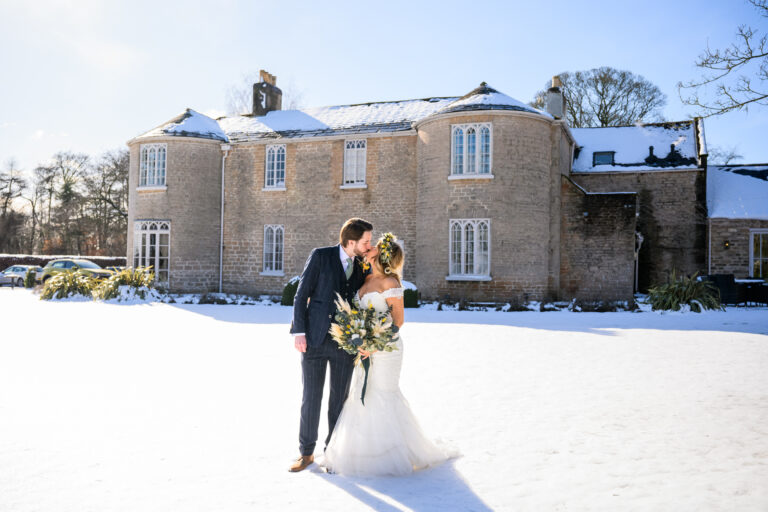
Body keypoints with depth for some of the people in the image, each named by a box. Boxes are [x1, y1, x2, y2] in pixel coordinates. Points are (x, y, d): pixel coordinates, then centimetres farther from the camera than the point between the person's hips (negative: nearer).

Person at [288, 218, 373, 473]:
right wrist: (299, 331, -10)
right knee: (310, 397, 4)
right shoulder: (320, 256, -4)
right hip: (315, 339, -3)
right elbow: (301, 294, -4)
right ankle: (306, 452, 19)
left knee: (339, 398, 9)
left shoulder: (362, 267, 8)